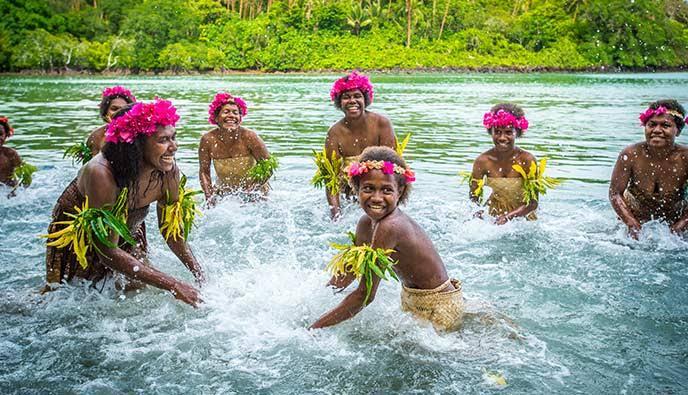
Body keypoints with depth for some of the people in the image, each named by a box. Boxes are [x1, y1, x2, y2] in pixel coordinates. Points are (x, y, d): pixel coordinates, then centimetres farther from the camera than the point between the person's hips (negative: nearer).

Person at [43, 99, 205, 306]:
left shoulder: (169, 172, -25)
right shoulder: (101, 174, -42)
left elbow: (172, 231, -8)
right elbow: (108, 253, -39)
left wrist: (201, 276, -19)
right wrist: (173, 285, -42)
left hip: (127, 234, 4)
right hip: (76, 233, -4)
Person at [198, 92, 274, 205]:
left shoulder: (249, 137, -22)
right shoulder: (208, 140, -17)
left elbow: (268, 167, -17)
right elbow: (204, 171, -4)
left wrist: (249, 191, -23)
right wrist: (209, 196, -15)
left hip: (254, 193, -1)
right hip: (224, 192, 1)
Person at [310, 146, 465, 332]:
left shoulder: (389, 227, -29)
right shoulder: (366, 222, -3)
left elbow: (365, 295, -27)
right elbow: (347, 271, 13)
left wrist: (314, 328, -24)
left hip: (439, 309, -8)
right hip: (412, 300, 8)